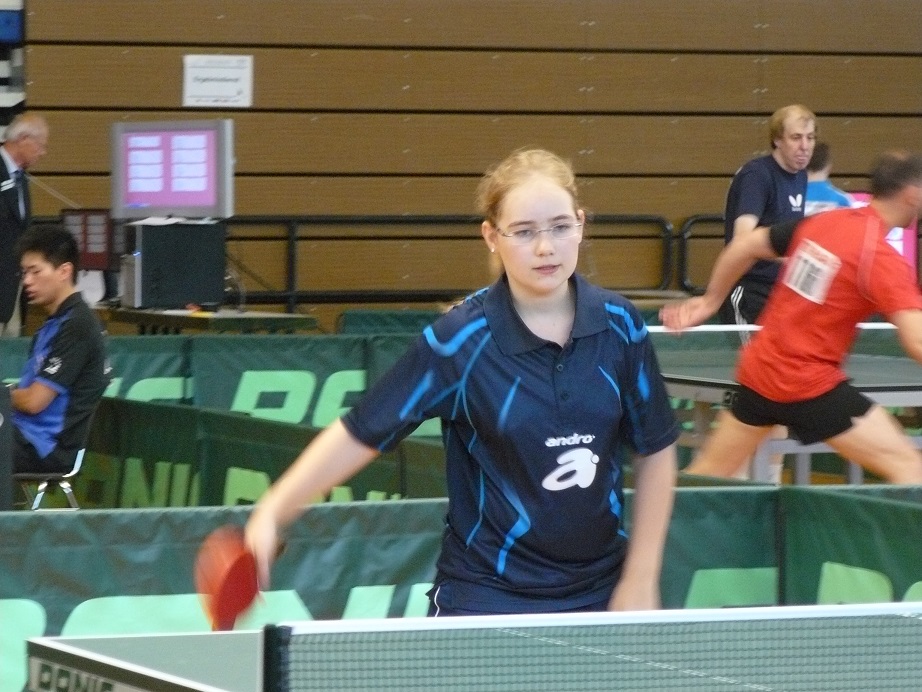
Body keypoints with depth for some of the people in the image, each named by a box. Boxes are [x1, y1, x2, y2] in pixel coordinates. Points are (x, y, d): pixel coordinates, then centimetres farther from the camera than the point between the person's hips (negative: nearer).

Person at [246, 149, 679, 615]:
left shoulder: (619, 326, -3)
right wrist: (272, 511, -23)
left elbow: (655, 449, 6)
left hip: (599, 595, 3)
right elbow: (360, 435, -10)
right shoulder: (459, 340, -12)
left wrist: (640, 582, 2)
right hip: (484, 600, -3)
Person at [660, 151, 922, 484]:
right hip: (812, 387, -7)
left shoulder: (820, 223, 4)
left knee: (707, 473, 20)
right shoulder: (883, 260, -16)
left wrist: (711, 300, 28)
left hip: (757, 372, 7)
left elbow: (743, 247, 15)